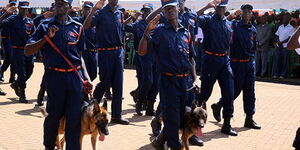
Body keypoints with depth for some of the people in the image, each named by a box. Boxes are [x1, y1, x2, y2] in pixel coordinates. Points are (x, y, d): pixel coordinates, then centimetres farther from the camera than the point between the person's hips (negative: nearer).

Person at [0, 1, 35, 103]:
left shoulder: (30, 21, 9)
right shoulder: (12, 19, -4)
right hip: (18, 50, -5)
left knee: (29, 71, 11)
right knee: (21, 73, -2)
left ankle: (16, 84, 37)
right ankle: (22, 95, 9)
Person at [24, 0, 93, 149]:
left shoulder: (77, 27, 9)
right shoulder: (45, 25, 4)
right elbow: (27, 50, -1)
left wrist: (86, 77, 5)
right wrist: (47, 37, -12)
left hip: (75, 76, 2)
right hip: (54, 75, -1)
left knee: (75, 116, 1)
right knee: (54, 115, 8)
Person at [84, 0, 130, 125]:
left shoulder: (119, 14, 12)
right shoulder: (101, 13, -5)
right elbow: (86, 26, -20)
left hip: (118, 52, 5)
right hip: (105, 52, -5)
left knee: (118, 84, 4)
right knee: (105, 82, -1)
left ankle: (116, 115, 11)